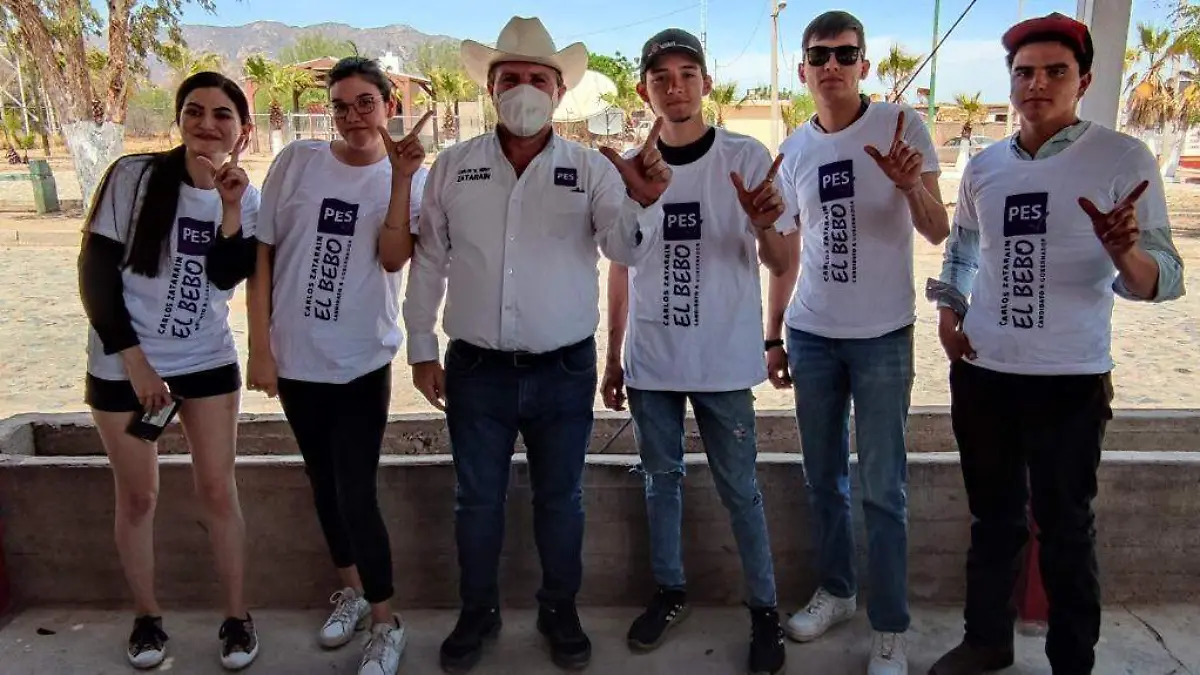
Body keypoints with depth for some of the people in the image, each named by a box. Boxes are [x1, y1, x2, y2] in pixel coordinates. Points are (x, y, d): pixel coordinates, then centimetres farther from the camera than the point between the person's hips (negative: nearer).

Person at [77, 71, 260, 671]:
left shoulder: (245, 196, -1)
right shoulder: (134, 176, -10)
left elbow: (226, 276, -13)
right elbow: (95, 272, -10)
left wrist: (230, 208, -24)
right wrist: (134, 360, -13)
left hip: (207, 363, 2)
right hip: (124, 364, -2)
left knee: (218, 492, 5)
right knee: (137, 497, 10)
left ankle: (237, 617, 19)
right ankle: (146, 617, 28)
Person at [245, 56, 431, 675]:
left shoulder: (409, 177, -2)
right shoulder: (296, 161, -1)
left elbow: (393, 258, -17)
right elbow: (261, 254, 1)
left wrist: (401, 177, -25)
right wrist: (260, 346, -2)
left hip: (362, 362, -3)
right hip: (294, 358, 3)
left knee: (357, 495, -5)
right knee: (324, 483, 17)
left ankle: (385, 624, 14)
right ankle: (351, 589, 39)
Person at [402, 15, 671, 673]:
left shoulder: (591, 168, -3)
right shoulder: (453, 166, 1)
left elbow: (626, 247, -16)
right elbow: (428, 262, 5)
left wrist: (643, 201, -37)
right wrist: (421, 348, 4)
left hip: (564, 370, -1)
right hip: (475, 368, 1)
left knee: (561, 498, 14)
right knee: (477, 499, 14)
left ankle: (560, 610, 35)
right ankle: (477, 611, 35)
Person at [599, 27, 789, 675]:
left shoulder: (746, 157, -5)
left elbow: (779, 266, -7)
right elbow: (621, 268, 11)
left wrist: (765, 226, -30)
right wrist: (612, 358, 11)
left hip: (722, 361, -3)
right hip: (650, 361, 3)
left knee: (739, 489, 5)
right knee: (661, 478, 14)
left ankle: (764, 608, 22)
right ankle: (670, 591, 32)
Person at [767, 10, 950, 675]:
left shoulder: (903, 126, -4)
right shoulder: (794, 149, 6)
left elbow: (937, 232, -7)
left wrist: (910, 184, -27)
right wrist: (773, 335, 9)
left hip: (882, 337, -3)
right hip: (811, 335, 4)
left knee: (882, 488, 0)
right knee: (823, 478, 13)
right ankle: (834, 592, 31)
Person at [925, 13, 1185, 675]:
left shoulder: (1124, 159, -8)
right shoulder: (983, 165, 5)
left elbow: (1163, 281, -13)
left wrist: (1125, 253, -35)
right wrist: (947, 313, 5)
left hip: (1069, 381, -4)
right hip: (980, 374, 4)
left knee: (1065, 528, 7)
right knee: (992, 516, 18)